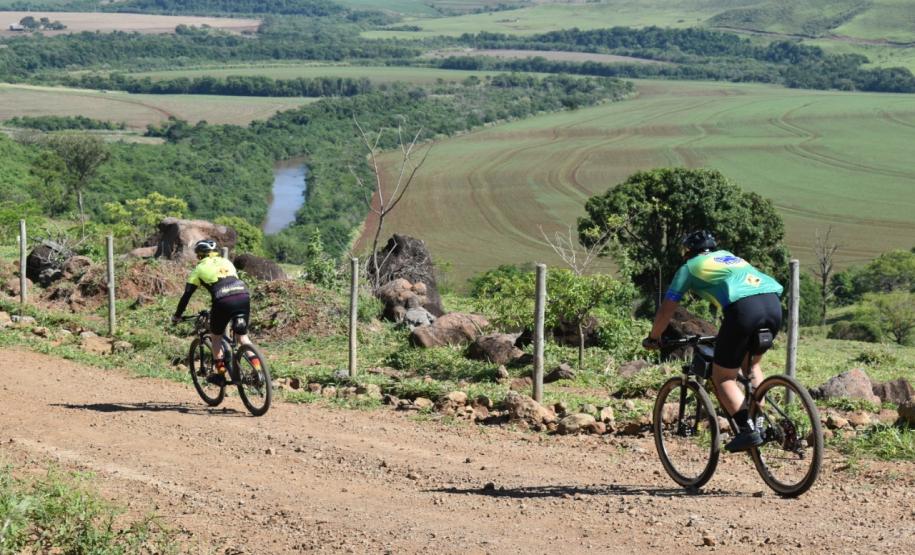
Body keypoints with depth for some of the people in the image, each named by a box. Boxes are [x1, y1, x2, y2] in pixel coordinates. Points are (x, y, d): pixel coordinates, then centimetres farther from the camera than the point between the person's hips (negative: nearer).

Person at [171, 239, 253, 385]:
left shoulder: (200, 268, 18)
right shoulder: (226, 262, 29)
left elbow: (187, 294, 19)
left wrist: (177, 315, 30)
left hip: (223, 302, -4)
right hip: (243, 296, 4)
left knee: (216, 337, 19)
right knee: (243, 336, 17)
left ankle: (221, 374, 16)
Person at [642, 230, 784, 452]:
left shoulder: (689, 267, 21)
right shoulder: (729, 257, 37)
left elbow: (666, 309, 22)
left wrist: (653, 338, 37)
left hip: (744, 308, -6)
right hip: (774, 303, 6)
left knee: (723, 377, 7)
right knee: (751, 364, 28)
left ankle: (748, 430, -8)